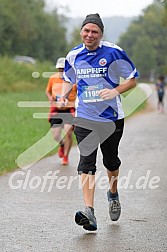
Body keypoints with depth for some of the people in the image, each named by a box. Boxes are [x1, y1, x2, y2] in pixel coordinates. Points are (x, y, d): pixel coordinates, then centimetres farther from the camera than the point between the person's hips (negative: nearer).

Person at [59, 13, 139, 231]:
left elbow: (132, 79, -2)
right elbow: (69, 79, 21)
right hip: (84, 117, 1)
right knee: (86, 161, -12)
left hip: (112, 117, -1)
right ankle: (89, 212, -20)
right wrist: (64, 95, 1)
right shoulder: (73, 56, 2)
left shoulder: (114, 53, -9)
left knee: (111, 161, 13)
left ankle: (113, 193, 44)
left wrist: (115, 91, -19)